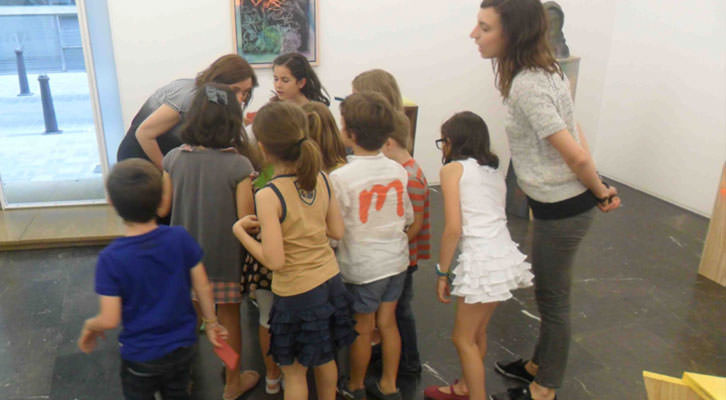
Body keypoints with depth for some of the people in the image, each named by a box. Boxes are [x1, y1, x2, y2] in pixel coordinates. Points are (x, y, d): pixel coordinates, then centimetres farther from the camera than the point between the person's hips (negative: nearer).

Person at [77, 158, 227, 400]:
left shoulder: (110, 259, -22)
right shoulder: (180, 238, -16)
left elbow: (109, 320, -20)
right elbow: (203, 288, -8)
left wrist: (89, 326, 3)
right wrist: (211, 322, 8)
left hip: (140, 356, -2)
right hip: (183, 348, 2)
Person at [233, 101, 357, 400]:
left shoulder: (269, 196, -23)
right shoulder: (321, 179, -5)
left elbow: (274, 260, -24)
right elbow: (336, 231, 4)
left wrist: (240, 230, -11)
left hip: (296, 294, -6)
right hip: (330, 282, 6)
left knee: (293, 371, 16)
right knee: (324, 359, 27)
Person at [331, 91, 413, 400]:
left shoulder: (340, 178, -21)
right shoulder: (398, 170, -4)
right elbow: (408, 217, 6)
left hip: (362, 266, -5)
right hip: (396, 259, 5)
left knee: (362, 328, 13)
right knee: (387, 322, 18)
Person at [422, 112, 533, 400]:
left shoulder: (453, 168, -3)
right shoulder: (495, 171, 18)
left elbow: (453, 228, -11)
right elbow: (492, 216, 10)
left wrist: (442, 272, -3)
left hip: (481, 262, -8)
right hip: (507, 256, 8)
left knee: (464, 338, 9)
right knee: (477, 332, 24)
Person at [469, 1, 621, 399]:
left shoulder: (526, 86, -26)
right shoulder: (545, 70, 4)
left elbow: (577, 156, -25)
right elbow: (575, 133, 6)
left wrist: (599, 192, -8)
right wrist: (598, 189, 5)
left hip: (560, 209, -9)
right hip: (559, 202, 9)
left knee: (553, 300, 10)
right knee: (548, 293, 24)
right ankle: (540, 364, 45)